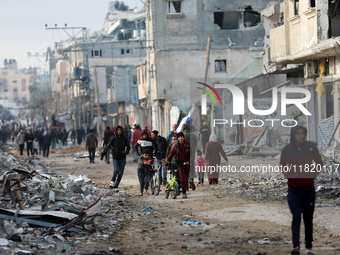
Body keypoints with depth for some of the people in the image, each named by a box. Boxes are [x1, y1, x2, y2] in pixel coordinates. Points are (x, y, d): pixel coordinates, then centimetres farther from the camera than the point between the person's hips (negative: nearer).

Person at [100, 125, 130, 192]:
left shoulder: (125, 139, 1)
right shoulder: (113, 138, -5)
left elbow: (128, 147, 13)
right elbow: (107, 146, -6)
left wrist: (126, 152, -10)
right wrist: (102, 155, -12)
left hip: (123, 159, 3)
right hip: (115, 158, -3)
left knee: (121, 172, 2)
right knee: (116, 170, -22)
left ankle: (116, 186, 14)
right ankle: (112, 181, 6)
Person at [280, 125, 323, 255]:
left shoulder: (311, 147, -3)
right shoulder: (287, 149, -3)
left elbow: (319, 163, 11)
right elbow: (282, 165, 15)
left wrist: (313, 174, -2)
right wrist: (287, 174, -1)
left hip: (308, 188, 1)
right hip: (293, 189, -1)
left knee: (308, 219, 8)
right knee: (296, 217, -14)